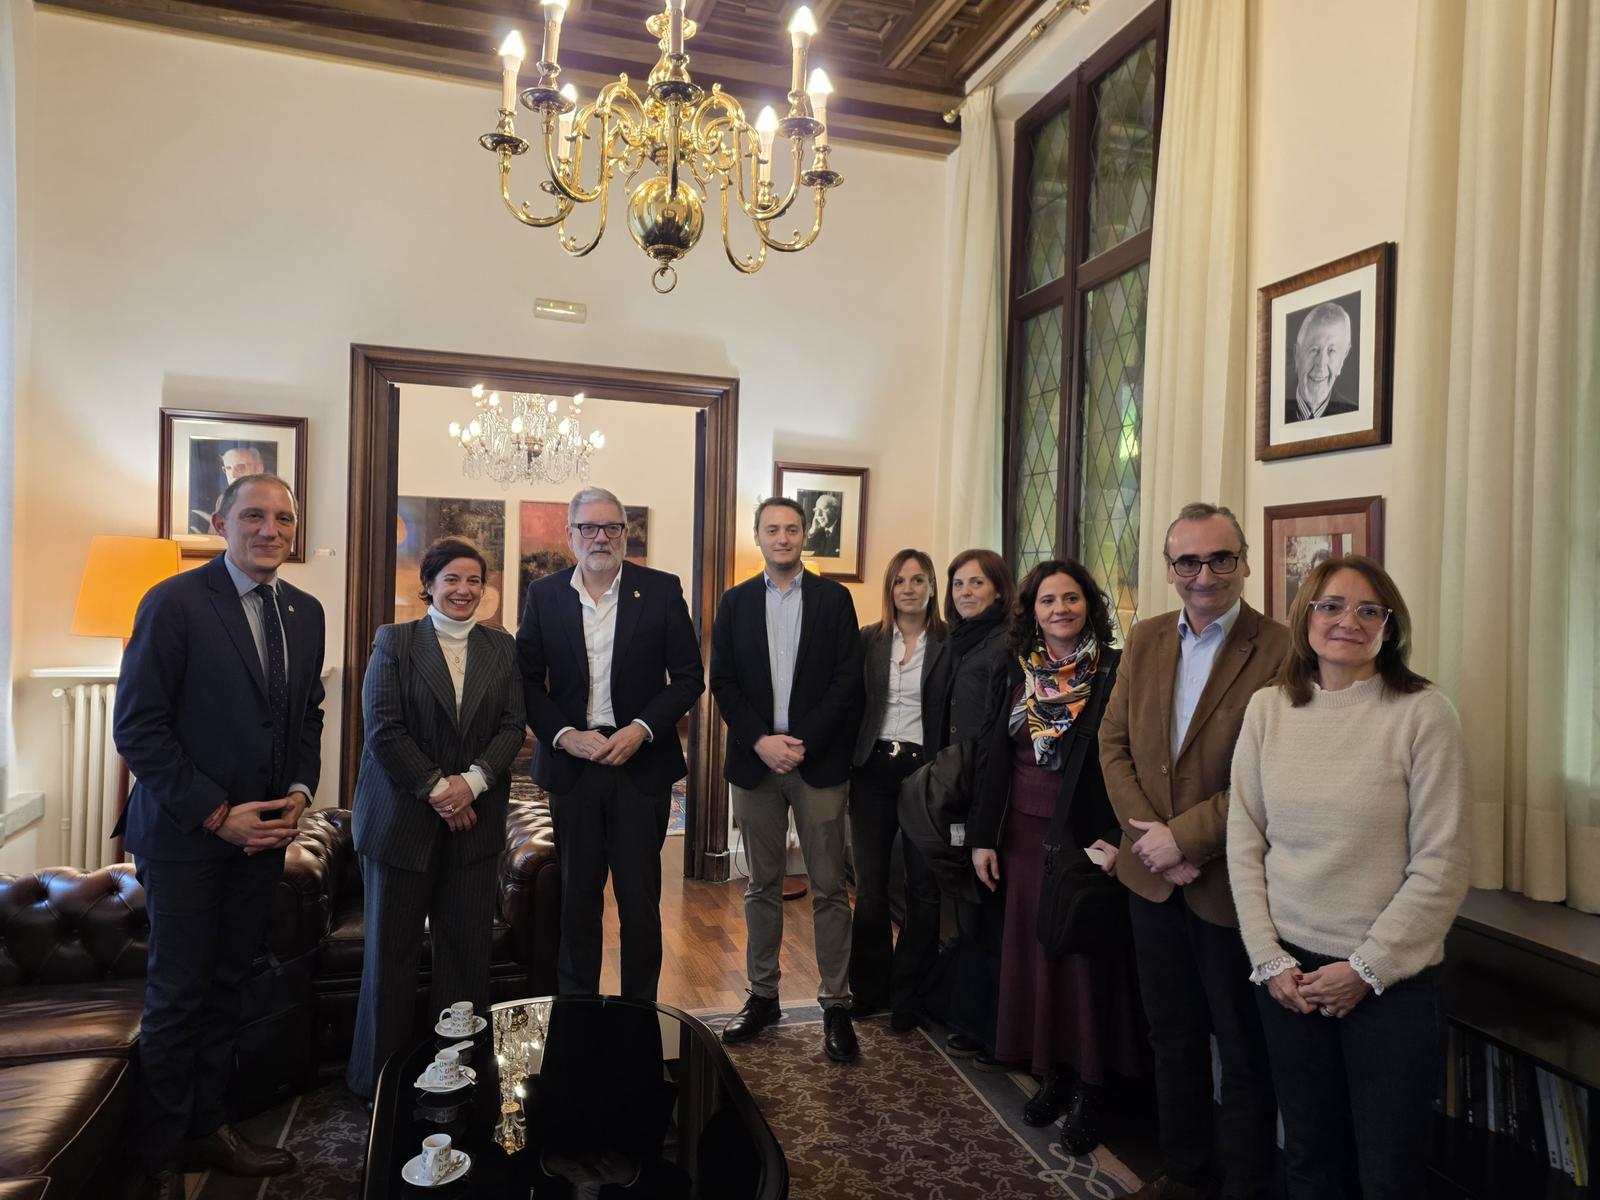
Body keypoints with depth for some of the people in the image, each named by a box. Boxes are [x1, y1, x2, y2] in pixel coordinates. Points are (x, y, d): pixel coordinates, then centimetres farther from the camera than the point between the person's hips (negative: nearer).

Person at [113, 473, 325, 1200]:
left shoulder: (305, 613, 7)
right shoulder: (174, 602, -11)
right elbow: (136, 727, -13)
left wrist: (300, 792, -1)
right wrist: (216, 814, -15)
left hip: (264, 833, 5)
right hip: (186, 836, -5)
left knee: (225, 989, 15)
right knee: (177, 997, 8)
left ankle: (207, 1130, 31)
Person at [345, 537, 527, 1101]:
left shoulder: (502, 648, 8)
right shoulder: (394, 641, 1)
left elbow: (512, 725, 2)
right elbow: (383, 727, -7)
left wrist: (472, 781, -13)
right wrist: (436, 788, -13)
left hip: (475, 817, 2)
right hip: (403, 816, -2)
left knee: (468, 945, 5)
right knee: (392, 947, 7)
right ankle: (381, 1076, 21)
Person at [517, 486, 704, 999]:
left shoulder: (662, 590, -1)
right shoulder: (544, 595, 4)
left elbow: (689, 676, -1)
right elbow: (528, 681, 4)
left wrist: (642, 729, -13)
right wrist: (565, 736, -10)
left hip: (642, 762, -1)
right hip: (572, 761, 2)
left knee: (640, 897, 6)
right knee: (576, 896, 12)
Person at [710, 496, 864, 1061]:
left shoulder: (834, 598, 2)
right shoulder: (735, 602, 8)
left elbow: (847, 680, -4)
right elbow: (722, 681, 3)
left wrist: (802, 742, -12)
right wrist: (761, 741, -10)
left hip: (819, 761, -2)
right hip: (755, 760, 2)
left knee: (829, 888, 2)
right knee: (762, 886, 12)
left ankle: (836, 1004, 13)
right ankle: (762, 995, 24)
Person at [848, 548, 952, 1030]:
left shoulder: (950, 645, -2)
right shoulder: (869, 640, 5)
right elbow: (851, 704, 6)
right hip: (874, 770, 2)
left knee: (924, 888, 6)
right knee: (869, 887, 8)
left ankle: (908, 997, 22)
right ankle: (870, 989, 26)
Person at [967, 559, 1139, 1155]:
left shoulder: (1115, 671, -8)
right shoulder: (1018, 671, 5)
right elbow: (997, 757, 7)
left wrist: (1117, 840, -17)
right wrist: (983, 836, 4)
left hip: (1087, 834, -4)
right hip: (1025, 832, 4)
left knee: (1086, 954, 5)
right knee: (1034, 948, 9)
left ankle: (1090, 1087, 20)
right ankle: (1051, 1073, 25)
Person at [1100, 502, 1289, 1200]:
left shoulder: (1280, 651, -15)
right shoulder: (1144, 640, 4)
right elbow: (1113, 742, 4)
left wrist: (1186, 835, -18)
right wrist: (1148, 833, -8)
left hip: (1230, 883, -5)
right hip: (1152, 878, 5)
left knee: (1244, 1054, 13)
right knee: (1172, 1038, 21)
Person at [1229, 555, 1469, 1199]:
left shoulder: (1424, 714, -11)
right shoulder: (1267, 709, -1)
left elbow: (1441, 867, -10)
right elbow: (1244, 841, 2)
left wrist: (1367, 967, -10)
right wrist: (1269, 959, -3)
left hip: (1391, 980, -2)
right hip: (1286, 970, 3)